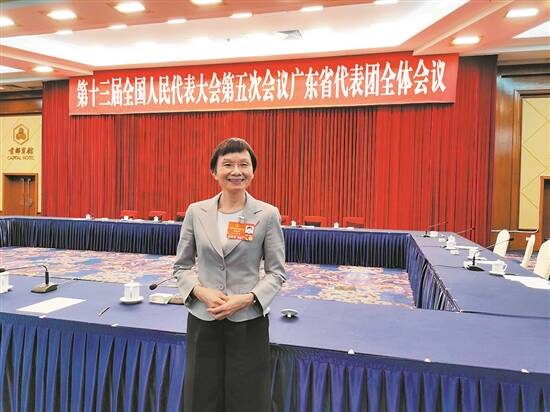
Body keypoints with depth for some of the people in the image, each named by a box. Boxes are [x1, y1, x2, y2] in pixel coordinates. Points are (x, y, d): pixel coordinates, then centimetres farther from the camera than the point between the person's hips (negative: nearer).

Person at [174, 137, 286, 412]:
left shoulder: (268, 214, -6)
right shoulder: (196, 212, -1)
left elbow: (276, 272, -3)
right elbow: (181, 266, 5)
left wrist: (247, 298, -17)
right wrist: (201, 291, -13)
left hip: (249, 322, -1)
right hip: (203, 321, 2)